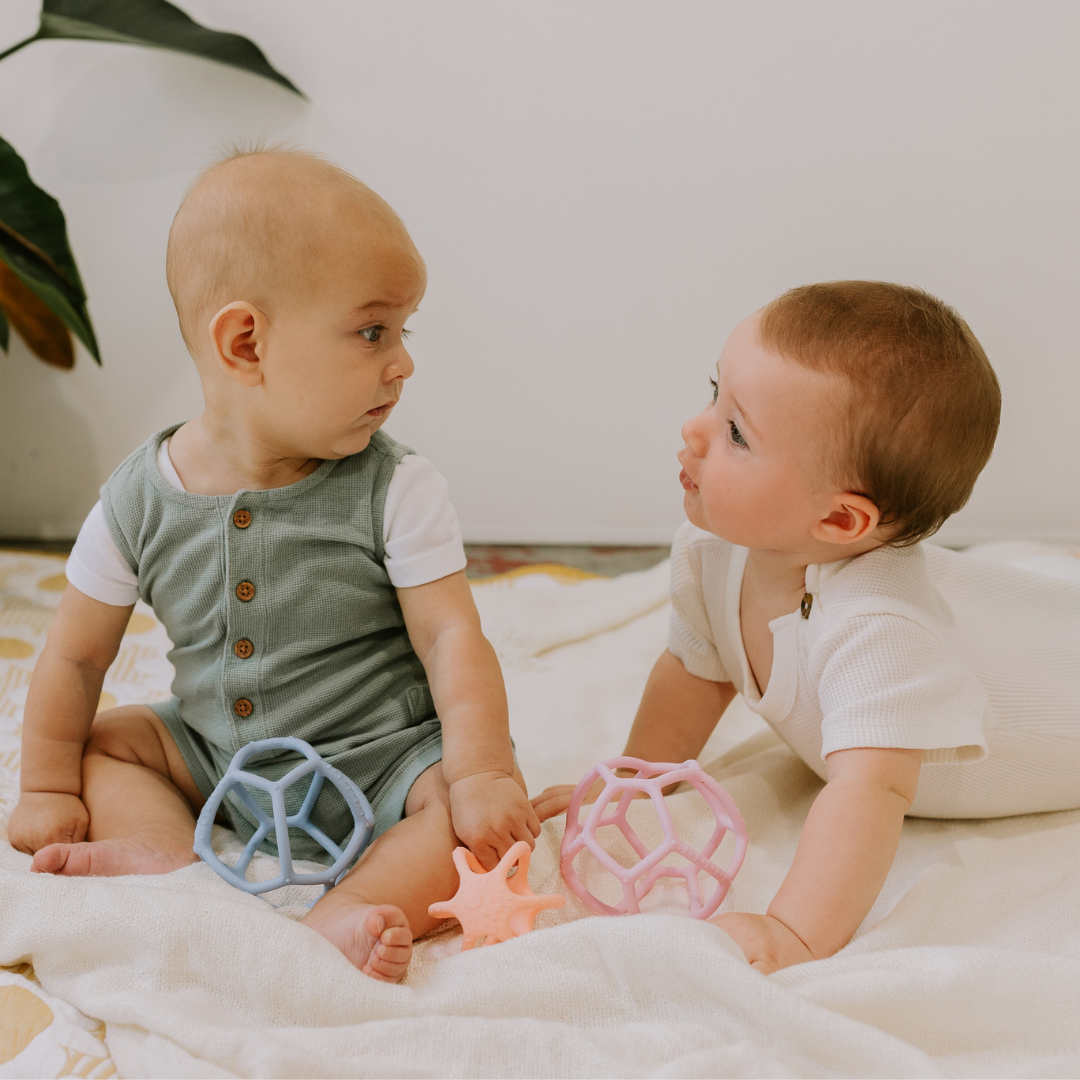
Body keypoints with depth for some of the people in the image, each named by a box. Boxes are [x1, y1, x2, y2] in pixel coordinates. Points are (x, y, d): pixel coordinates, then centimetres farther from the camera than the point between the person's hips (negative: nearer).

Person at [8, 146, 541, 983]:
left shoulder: (397, 491, -15)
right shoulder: (141, 501, -10)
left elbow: (451, 638, -17)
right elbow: (77, 657, 0)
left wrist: (480, 774, -29)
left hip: (380, 761, -3)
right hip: (218, 758, 3)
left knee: (477, 803, -26)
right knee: (102, 740, -3)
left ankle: (340, 915, -42)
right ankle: (173, 864, -24)